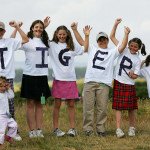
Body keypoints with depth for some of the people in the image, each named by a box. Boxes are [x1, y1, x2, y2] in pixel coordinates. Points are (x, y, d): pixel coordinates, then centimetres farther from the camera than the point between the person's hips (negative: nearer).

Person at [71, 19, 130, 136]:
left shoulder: (112, 52, 16)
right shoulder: (92, 49, 20)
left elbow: (122, 47, 1)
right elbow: (81, 41, 17)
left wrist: (126, 34, -10)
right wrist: (75, 30, 8)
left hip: (104, 83, -1)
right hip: (90, 82, 1)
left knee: (102, 108, -1)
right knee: (88, 107, -2)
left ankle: (101, 129, 6)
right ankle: (88, 129, 1)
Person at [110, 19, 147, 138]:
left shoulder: (137, 60, 2)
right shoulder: (124, 50, 3)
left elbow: (135, 76, 3)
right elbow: (112, 37, 3)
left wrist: (132, 75, -17)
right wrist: (116, 24, -6)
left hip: (129, 85, 0)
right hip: (118, 83, 0)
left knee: (131, 107, 3)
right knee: (118, 107, -4)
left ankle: (132, 128, 18)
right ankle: (118, 129, -7)